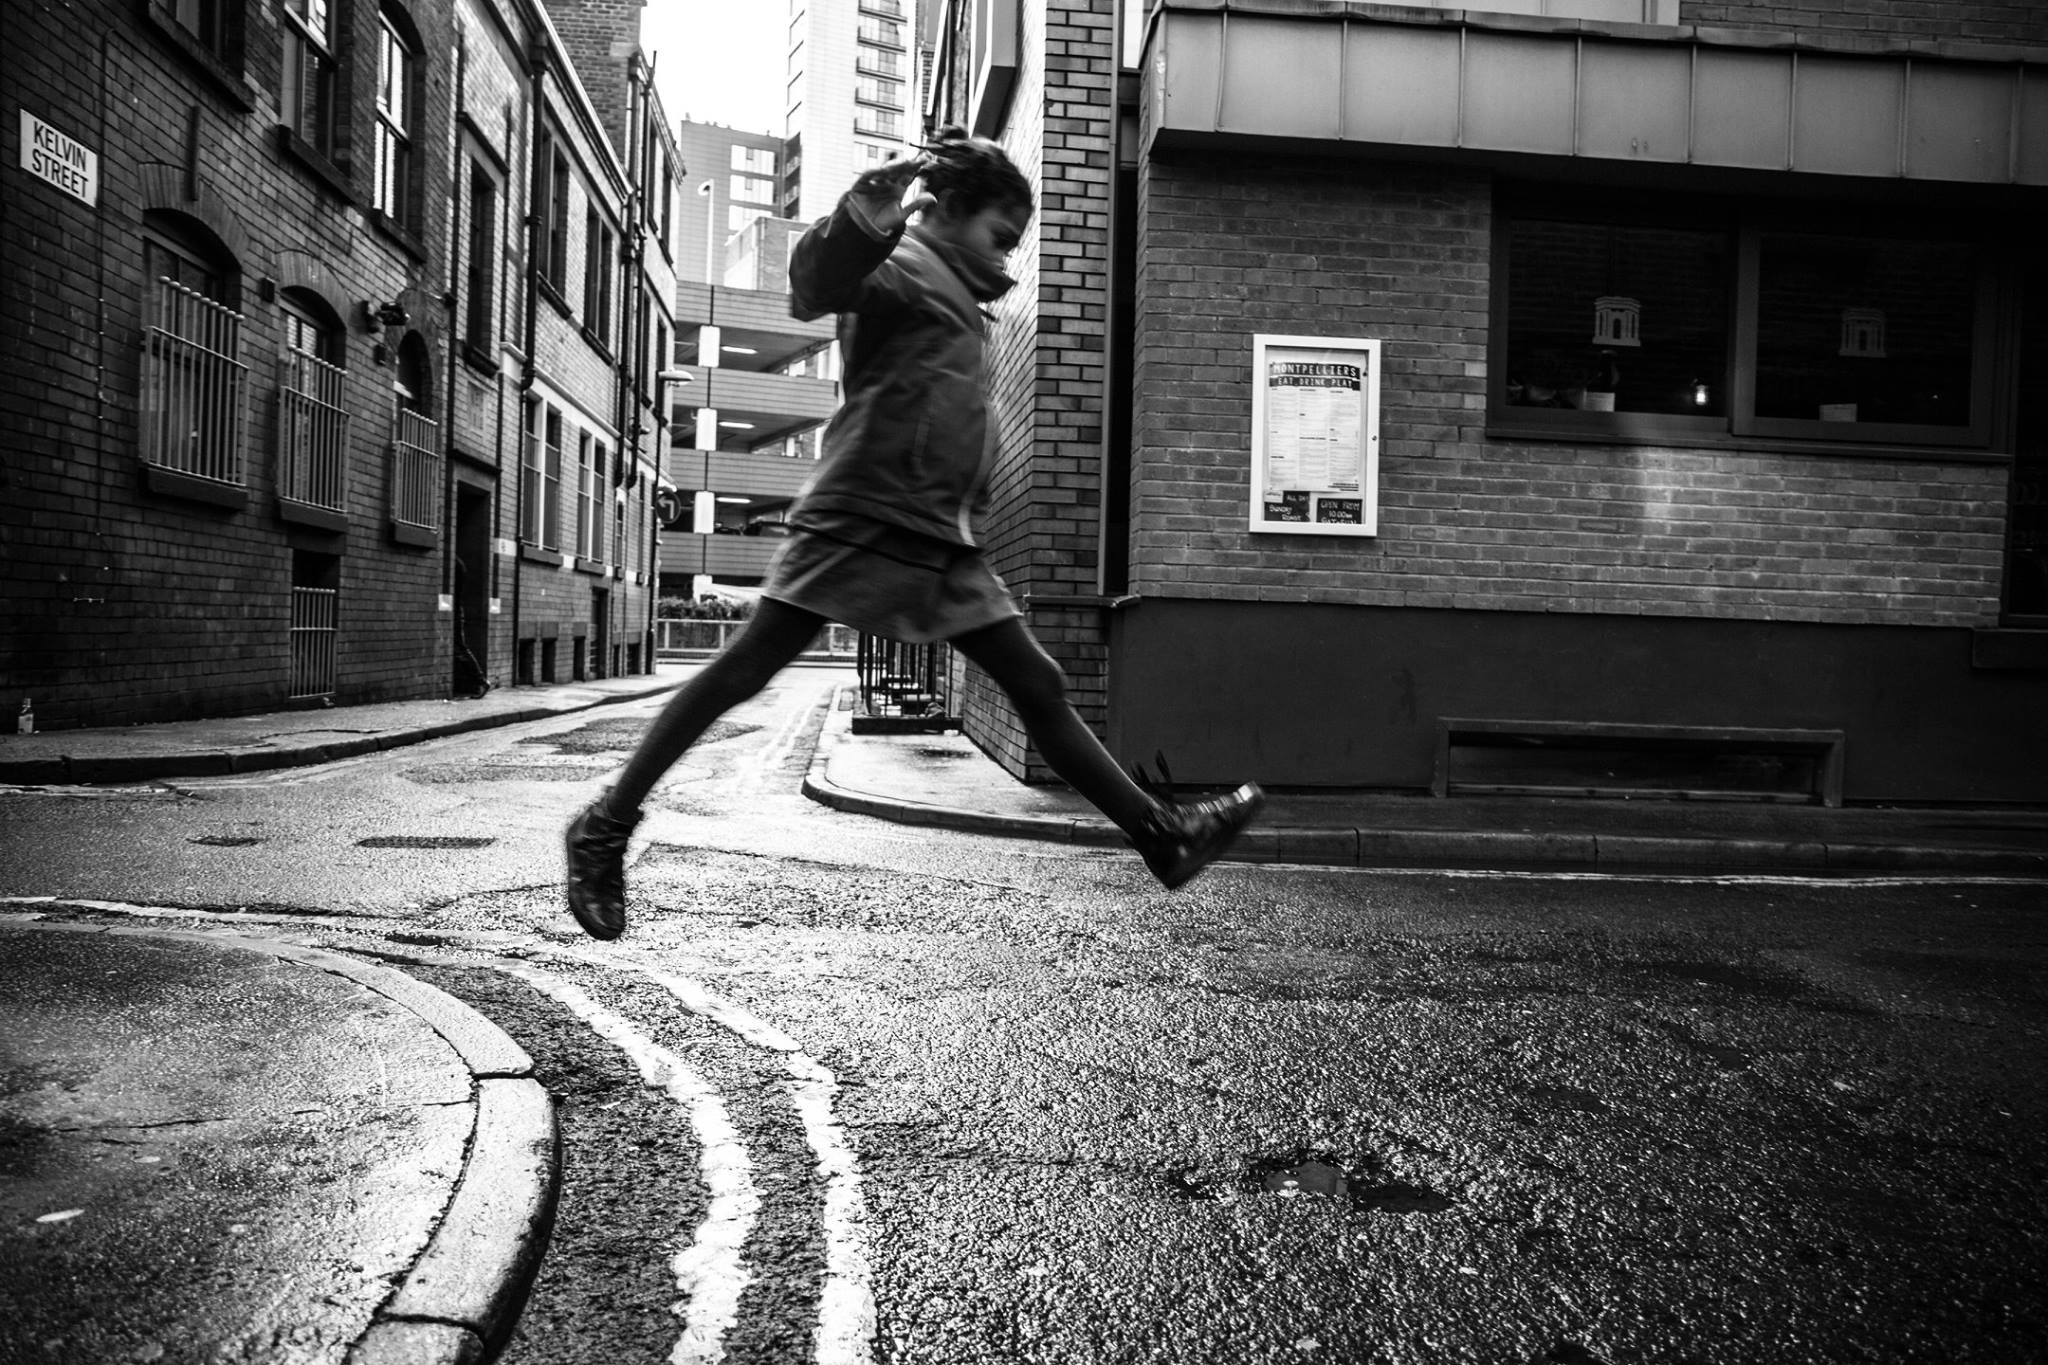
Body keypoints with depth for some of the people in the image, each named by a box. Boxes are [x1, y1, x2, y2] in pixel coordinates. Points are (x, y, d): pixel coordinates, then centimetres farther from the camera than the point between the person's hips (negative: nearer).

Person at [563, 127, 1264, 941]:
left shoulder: (951, 295, 26)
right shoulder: (902, 268, 0)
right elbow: (815, 285, -23)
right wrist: (867, 214, -39)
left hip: (940, 539, 9)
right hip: (864, 516, -9)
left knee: (1038, 687, 5)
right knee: (744, 669, -8)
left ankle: (1161, 835, 8)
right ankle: (606, 828, 3)